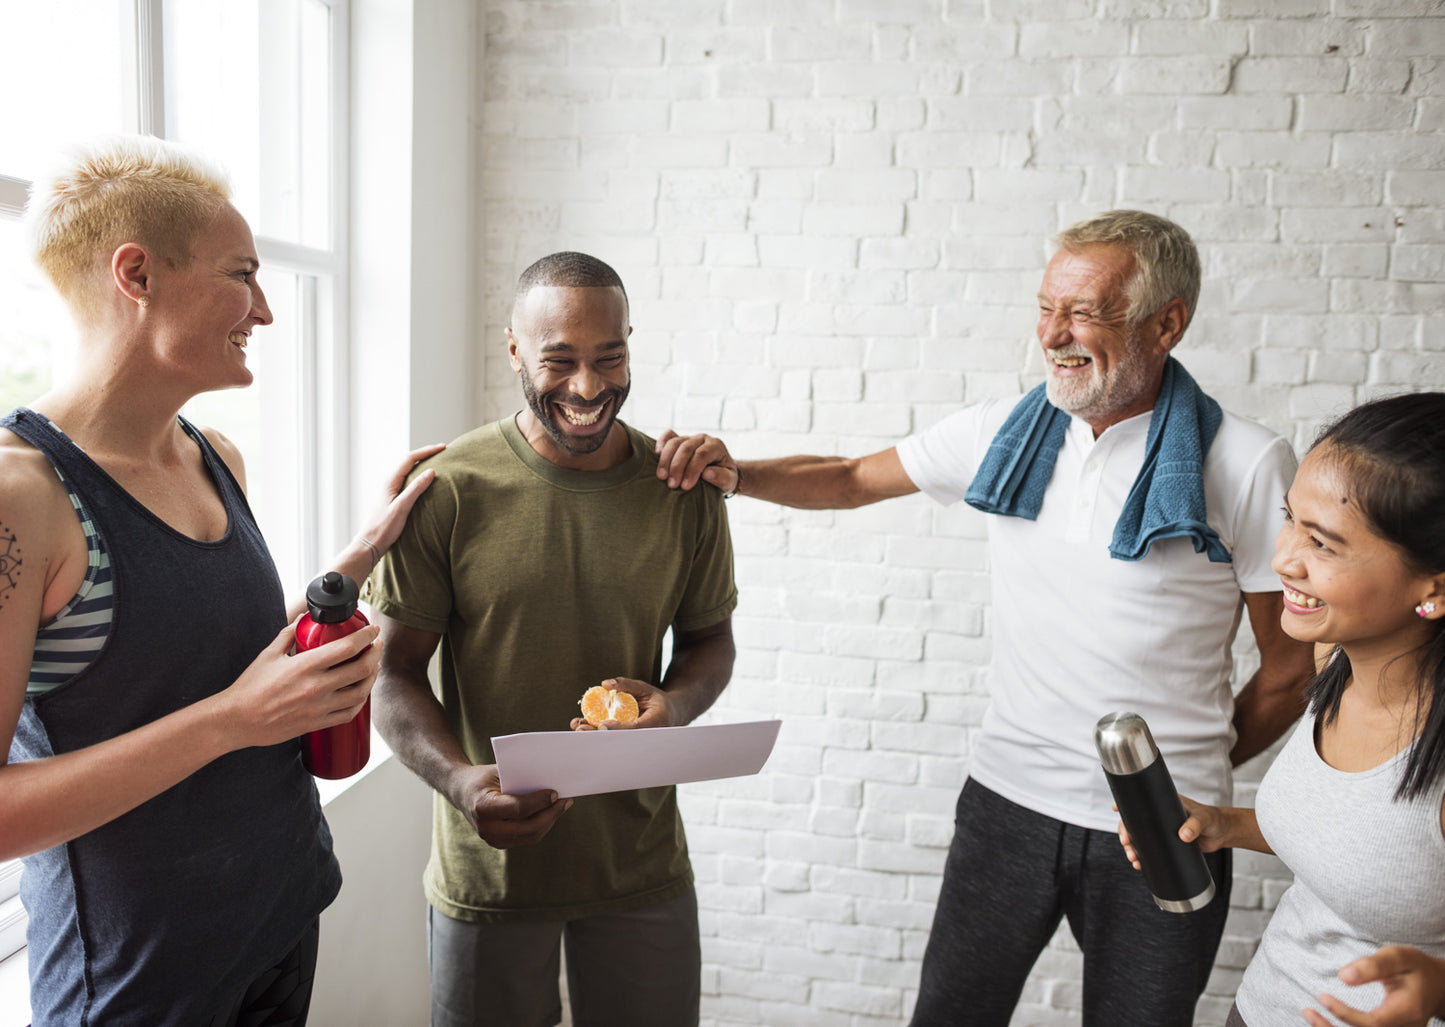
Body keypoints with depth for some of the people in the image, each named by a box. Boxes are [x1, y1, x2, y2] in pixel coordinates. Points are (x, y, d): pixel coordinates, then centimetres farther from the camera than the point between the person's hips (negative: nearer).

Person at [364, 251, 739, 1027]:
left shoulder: (684, 489, -4)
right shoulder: (447, 490, -11)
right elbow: (394, 672, -6)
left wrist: (676, 705, -14)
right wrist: (458, 780, -24)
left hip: (642, 862, 2)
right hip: (488, 865, -2)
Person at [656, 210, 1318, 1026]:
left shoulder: (1246, 464, -11)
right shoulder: (1004, 433, -1)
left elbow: (1292, 667, -2)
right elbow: (853, 480, 8)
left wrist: (1194, 770, 6)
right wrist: (734, 473, -8)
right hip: (1007, 800, 3)